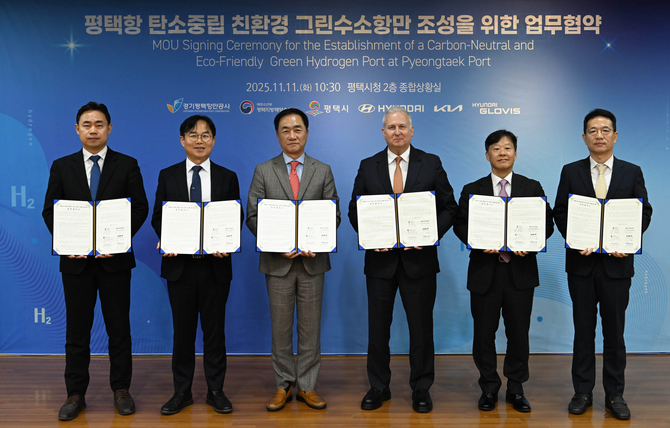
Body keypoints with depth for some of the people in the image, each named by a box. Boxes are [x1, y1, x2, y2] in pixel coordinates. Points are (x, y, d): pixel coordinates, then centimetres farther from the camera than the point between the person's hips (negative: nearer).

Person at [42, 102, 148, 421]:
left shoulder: (127, 165, 3)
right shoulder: (61, 166, 8)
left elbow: (140, 207, -2)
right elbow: (50, 210, 6)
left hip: (115, 259, -1)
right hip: (75, 259, 1)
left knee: (119, 326, 6)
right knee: (77, 328, 8)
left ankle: (121, 390, 19)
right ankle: (76, 394, 19)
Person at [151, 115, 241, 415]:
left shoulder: (227, 177, 6)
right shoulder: (167, 176, 7)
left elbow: (236, 219, 4)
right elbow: (158, 216, 6)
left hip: (215, 265, 0)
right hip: (180, 264, 0)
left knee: (214, 329, 8)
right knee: (183, 330, 9)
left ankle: (216, 391, 20)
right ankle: (182, 392, 21)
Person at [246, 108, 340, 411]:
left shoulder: (323, 171, 8)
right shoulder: (263, 171, 5)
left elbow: (334, 214, 4)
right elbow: (253, 216, 0)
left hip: (312, 260, 1)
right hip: (277, 260, 0)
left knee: (310, 327, 6)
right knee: (280, 327, 7)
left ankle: (307, 386, 18)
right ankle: (283, 386, 19)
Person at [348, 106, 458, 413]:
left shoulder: (431, 164, 2)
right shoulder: (368, 166, 5)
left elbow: (449, 208, 1)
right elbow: (354, 209, 7)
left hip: (419, 258, -1)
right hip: (380, 258, 1)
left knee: (421, 327, 8)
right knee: (377, 327, 10)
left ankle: (421, 389, 24)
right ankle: (378, 387, 26)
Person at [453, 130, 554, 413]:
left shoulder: (533, 188, 8)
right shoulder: (472, 190, 7)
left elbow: (547, 223, 4)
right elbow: (460, 225, 2)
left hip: (521, 272, 0)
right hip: (485, 272, 0)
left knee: (519, 333, 8)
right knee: (484, 332, 7)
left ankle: (516, 388, 24)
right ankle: (489, 387, 23)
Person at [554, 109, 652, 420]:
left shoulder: (632, 172, 6)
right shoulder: (571, 172, 5)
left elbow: (644, 212, 3)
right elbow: (560, 213, 2)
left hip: (617, 262, 0)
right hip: (581, 262, 0)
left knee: (614, 329, 7)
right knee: (583, 328, 8)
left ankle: (614, 394, 19)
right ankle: (583, 392, 18)